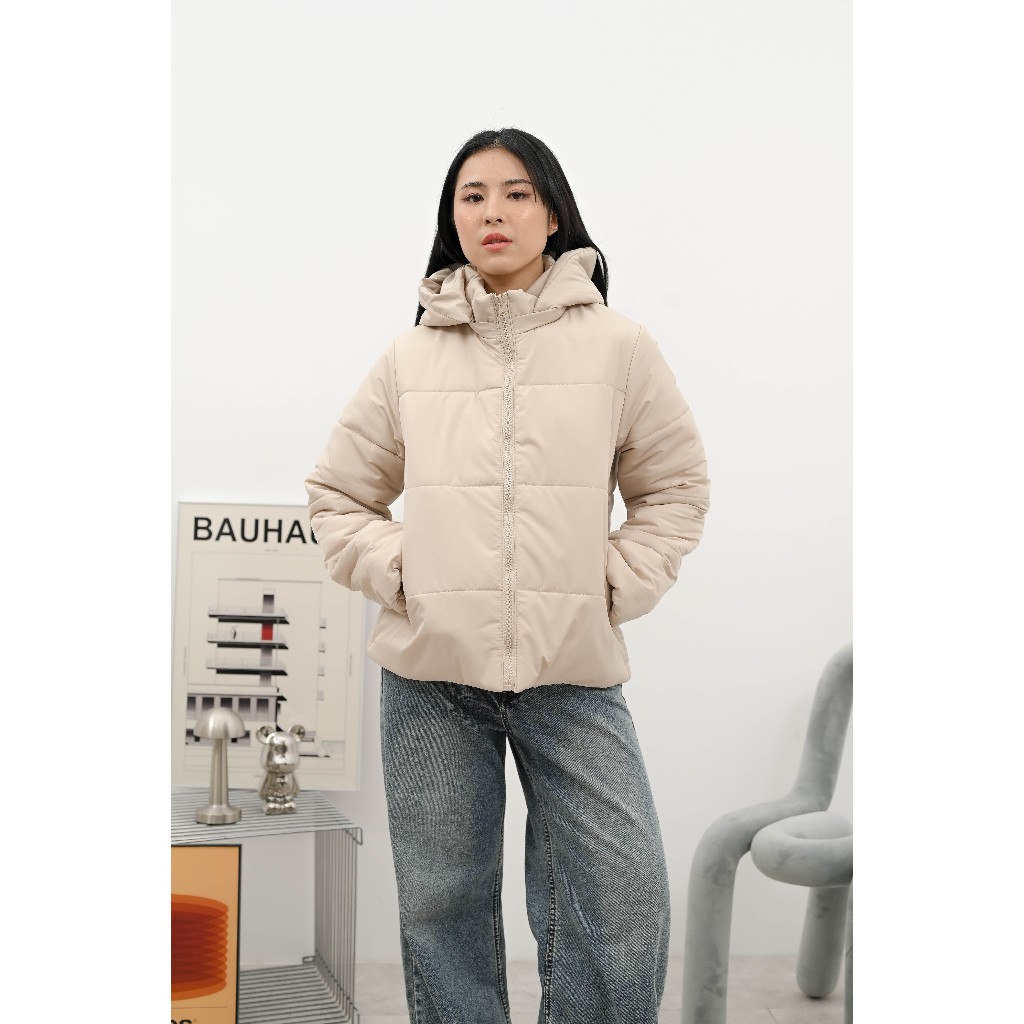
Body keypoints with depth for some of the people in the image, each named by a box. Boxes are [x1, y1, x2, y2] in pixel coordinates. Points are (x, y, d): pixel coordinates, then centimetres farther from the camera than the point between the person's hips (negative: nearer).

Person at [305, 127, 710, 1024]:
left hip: (574, 671, -1)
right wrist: (398, 577, -2)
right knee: (442, 900, 8)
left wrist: (613, 589, -2)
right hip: (431, 673, 1)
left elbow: (676, 488, 10)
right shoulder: (411, 357, 7)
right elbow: (337, 496, 13)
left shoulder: (618, 346, 4)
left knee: (624, 896, -6)